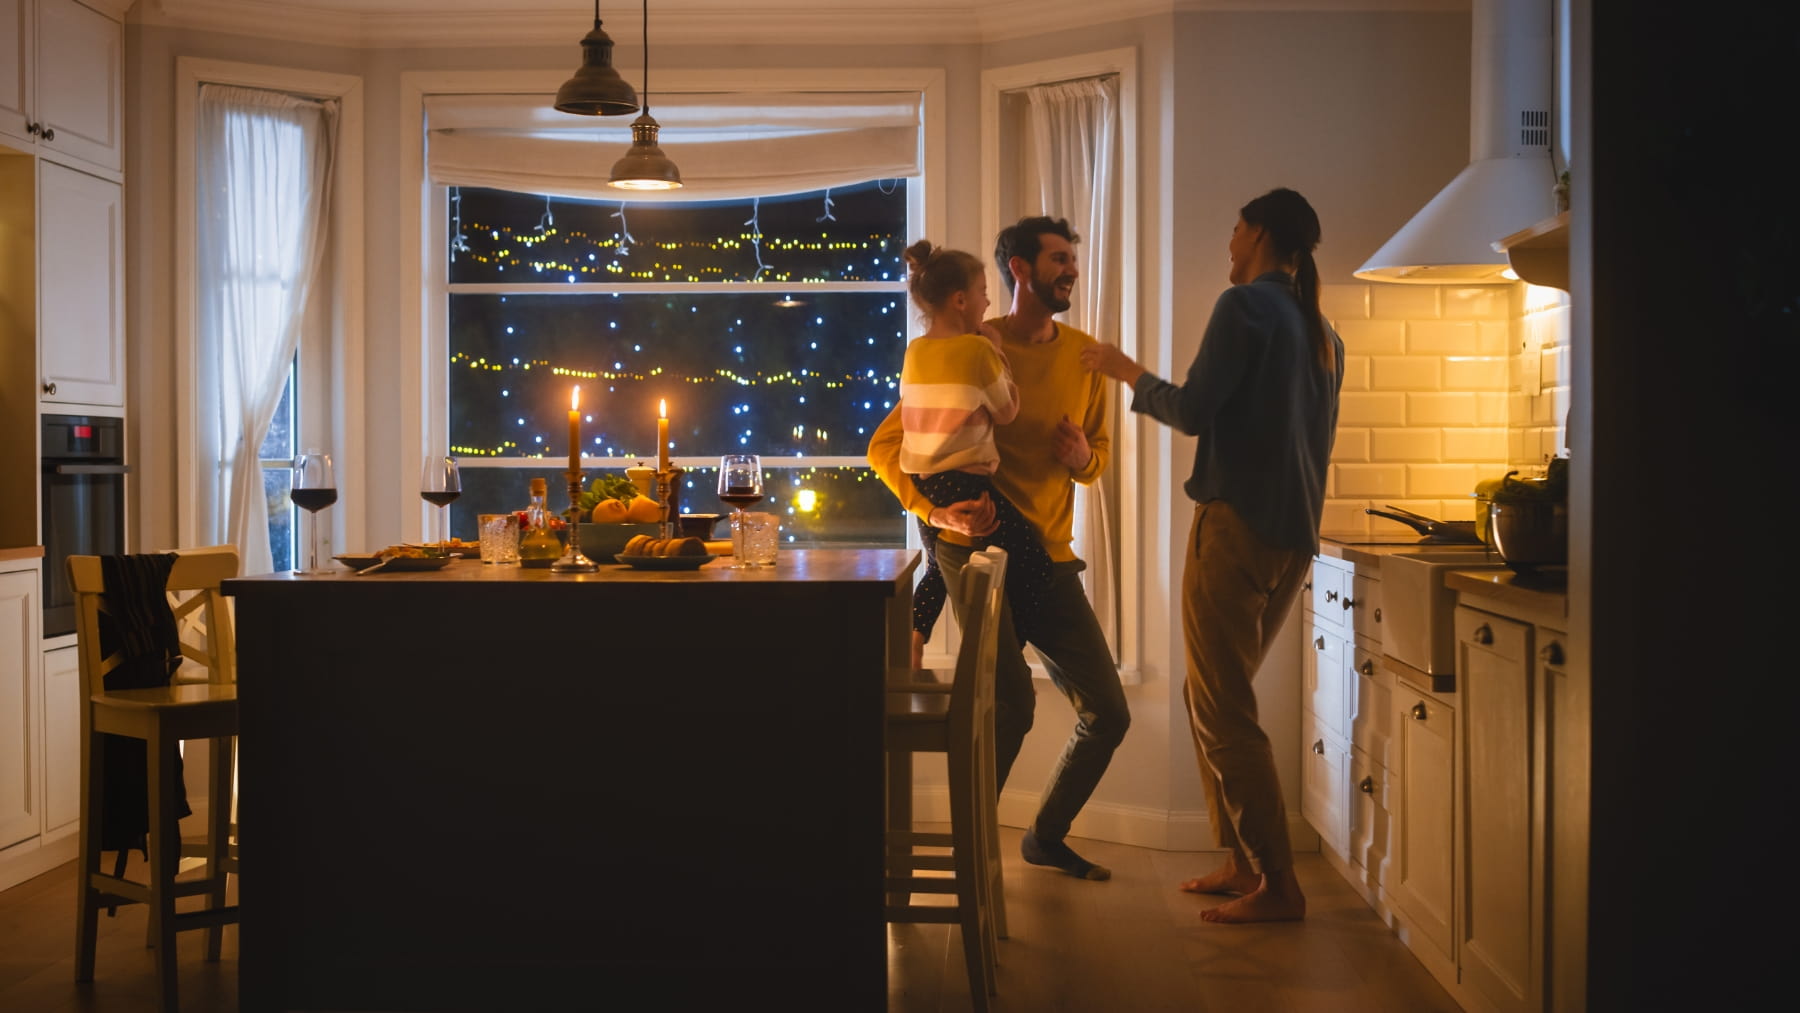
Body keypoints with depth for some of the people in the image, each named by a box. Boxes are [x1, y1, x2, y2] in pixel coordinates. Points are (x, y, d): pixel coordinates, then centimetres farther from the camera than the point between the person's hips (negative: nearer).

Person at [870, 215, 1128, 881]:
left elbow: (1100, 448, 21)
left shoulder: (1083, 354, 9)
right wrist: (936, 510, -22)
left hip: (1051, 557, 6)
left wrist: (1084, 459, -4)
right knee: (1013, 703, -22)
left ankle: (1045, 837, 29)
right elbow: (885, 445, -7)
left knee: (1108, 716, 6)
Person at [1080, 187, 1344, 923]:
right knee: (1214, 697, 17)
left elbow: (1194, 411, -13)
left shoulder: (1246, 306, -8)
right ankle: (1242, 860, 20)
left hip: (1237, 526, -9)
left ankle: (1277, 886, -1)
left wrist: (1127, 371, 1)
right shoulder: (1323, 332, 17)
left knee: (1223, 710, -3)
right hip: (1296, 537, 9)